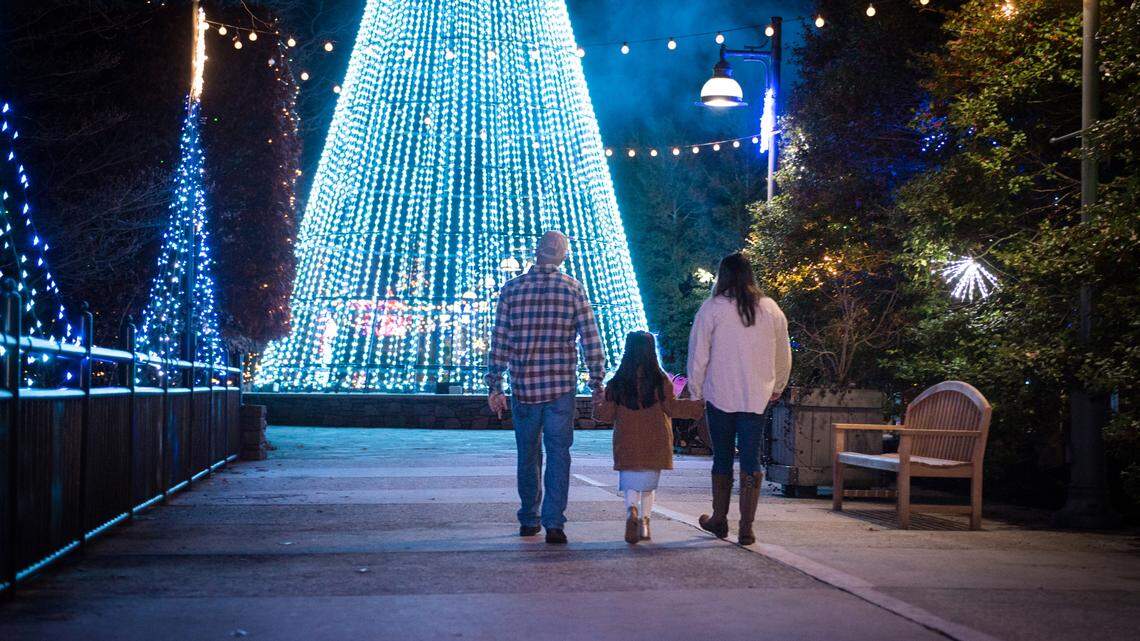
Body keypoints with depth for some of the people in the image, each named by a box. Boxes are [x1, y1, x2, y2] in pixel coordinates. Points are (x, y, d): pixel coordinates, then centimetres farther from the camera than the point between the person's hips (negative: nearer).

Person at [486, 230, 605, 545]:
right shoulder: (574, 289, -1)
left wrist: (494, 387, 5)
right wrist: (597, 383, 5)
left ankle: (529, 520, 22)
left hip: (523, 387, 1)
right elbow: (591, 341, -2)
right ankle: (553, 523, -6)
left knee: (528, 455, 13)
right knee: (558, 454, 2)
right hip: (561, 387, -1)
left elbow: (499, 343, 1)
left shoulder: (512, 289, 1)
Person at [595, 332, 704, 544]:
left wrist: (597, 406, 23)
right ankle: (644, 521, 13)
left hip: (627, 444, 0)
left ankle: (631, 511, -25)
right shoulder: (661, 381, -5)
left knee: (630, 482, 2)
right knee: (649, 483, 14)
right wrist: (700, 406, 4)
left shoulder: (616, 383, -2)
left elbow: (607, 414, 2)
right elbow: (672, 408, -5)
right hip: (655, 443, 0)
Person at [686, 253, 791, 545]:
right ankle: (746, 526, -1)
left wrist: (696, 390, 7)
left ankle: (719, 519, 23)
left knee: (722, 459, 12)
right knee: (751, 460, 3)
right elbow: (784, 354, 13)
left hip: (720, 396, -2)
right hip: (757, 397, 2)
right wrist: (777, 387, 27)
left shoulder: (712, 308, -5)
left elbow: (698, 355, -4)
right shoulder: (771, 309, 4)